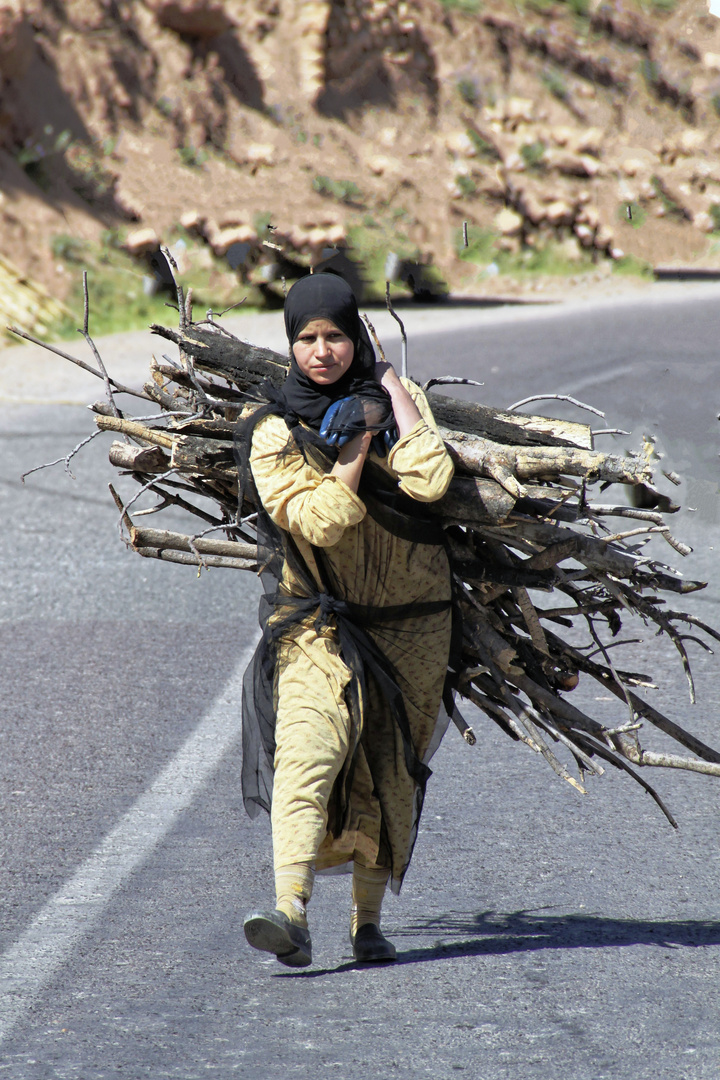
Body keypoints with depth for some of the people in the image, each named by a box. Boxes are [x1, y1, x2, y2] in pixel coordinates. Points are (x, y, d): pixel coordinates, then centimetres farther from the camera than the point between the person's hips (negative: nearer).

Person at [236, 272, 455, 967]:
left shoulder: (394, 396, 4)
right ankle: (291, 915, -35)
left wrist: (394, 393, -9)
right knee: (309, 746, -23)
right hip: (319, 619, -3)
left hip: (412, 619, 3)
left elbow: (430, 483, -15)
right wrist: (359, 441, -13)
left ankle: (368, 920, 22)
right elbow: (322, 521, -17)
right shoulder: (273, 432, -3)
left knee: (392, 772, 7)